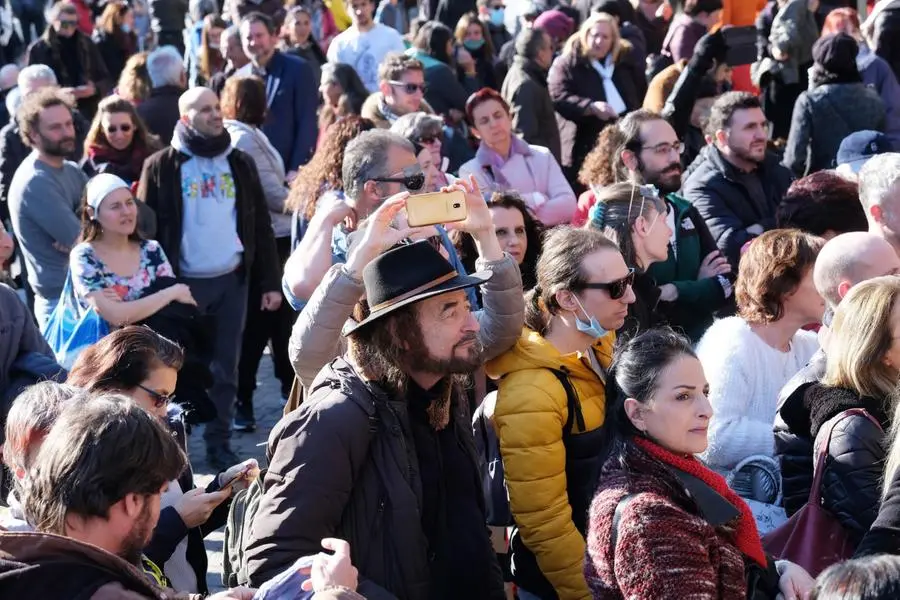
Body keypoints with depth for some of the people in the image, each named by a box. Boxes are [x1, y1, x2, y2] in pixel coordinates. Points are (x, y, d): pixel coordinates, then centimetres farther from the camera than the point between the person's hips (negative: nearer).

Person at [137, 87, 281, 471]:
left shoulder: (240, 163, 8)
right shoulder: (161, 166, -3)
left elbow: (260, 225, 9)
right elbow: (147, 228, -3)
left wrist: (270, 281, 5)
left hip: (232, 280, 3)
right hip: (183, 281, -3)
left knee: (225, 367, 9)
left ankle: (219, 442, 18)